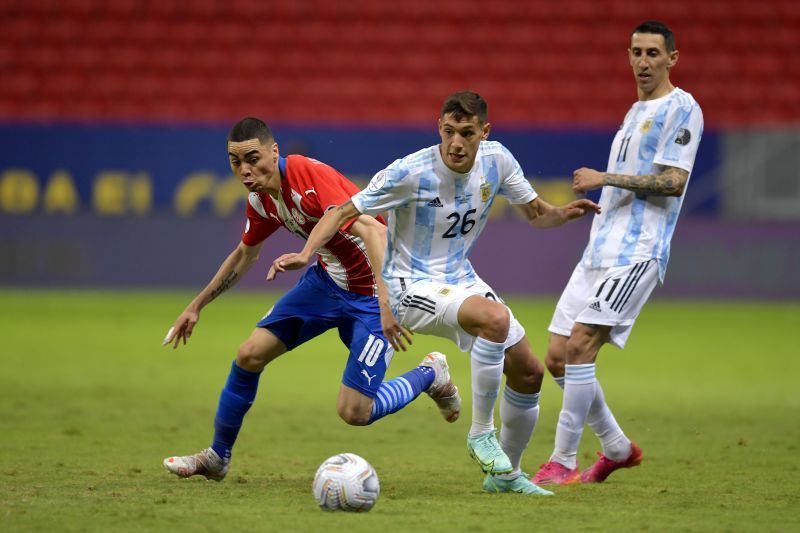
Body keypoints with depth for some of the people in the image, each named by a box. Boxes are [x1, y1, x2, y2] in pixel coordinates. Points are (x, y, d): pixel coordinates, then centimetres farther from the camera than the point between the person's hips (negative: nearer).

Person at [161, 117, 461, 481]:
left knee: (353, 412, -12)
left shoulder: (312, 177, -30)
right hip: (327, 279, 7)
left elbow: (374, 232, -40)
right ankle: (216, 457, 20)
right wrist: (196, 306, 19)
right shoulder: (260, 199, -3)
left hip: (373, 291, -7)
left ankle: (430, 375, 16)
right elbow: (244, 255, 18)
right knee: (250, 355, -1)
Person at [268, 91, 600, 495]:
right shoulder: (410, 173, -21)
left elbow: (536, 214, 7)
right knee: (496, 318, -34)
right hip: (413, 285, -7)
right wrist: (306, 253, -30)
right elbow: (345, 211, -15)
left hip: (461, 279, 7)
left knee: (528, 371, 5)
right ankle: (481, 433, -19)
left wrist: (565, 213, -15)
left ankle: (505, 475, 25)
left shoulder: (497, 160, -5)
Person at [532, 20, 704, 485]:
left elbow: (673, 182, -15)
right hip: (601, 250, 9)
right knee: (558, 357, 4)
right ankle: (618, 448, 19)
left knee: (579, 346, -18)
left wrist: (605, 178, -15)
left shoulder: (681, 109, -5)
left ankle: (563, 462, -13)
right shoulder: (636, 113, 23)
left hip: (636, 251, -9)